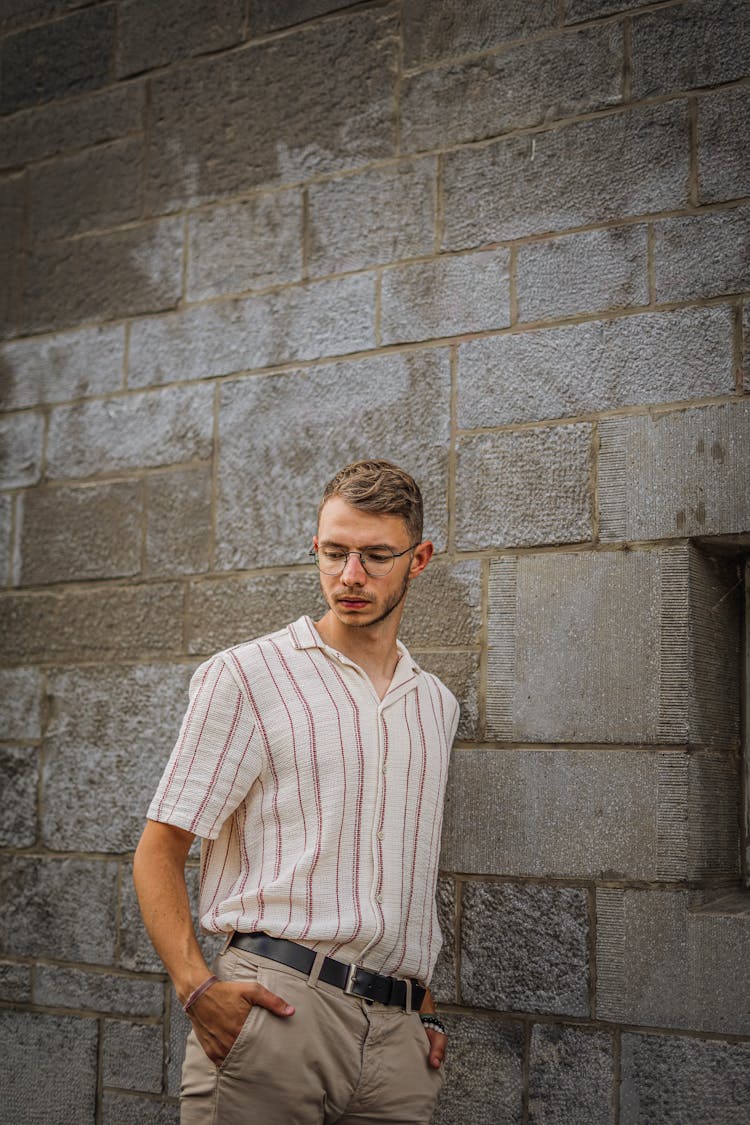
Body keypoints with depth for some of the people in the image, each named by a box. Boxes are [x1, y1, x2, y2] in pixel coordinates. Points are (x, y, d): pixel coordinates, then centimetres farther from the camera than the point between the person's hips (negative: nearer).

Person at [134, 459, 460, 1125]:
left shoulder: (436, 705, 15)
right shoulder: (245, 677, -1)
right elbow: (159, 850, -3)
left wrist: (423, 1004, 13)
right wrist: (197, 986, -16)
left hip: (398, 1036, 5)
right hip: (275, 1009, -4)